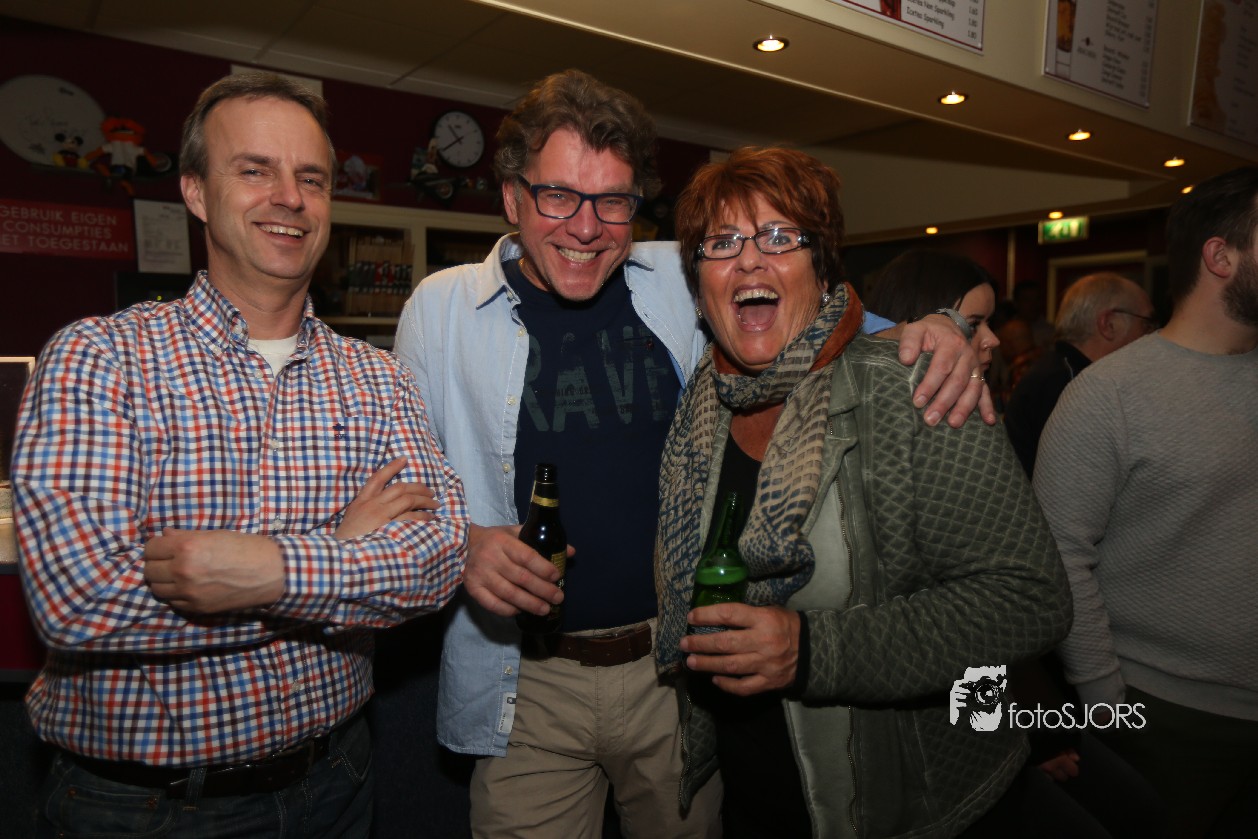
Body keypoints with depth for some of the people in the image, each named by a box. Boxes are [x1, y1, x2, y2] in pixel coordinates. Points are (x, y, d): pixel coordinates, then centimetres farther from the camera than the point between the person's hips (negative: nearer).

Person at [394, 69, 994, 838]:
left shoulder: (682, 284, -3)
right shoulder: (442, 308, -4)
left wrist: (932, 327, -12)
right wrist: (460, 547, -16)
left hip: (680, 669, 2)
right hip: (527, 682, -1)